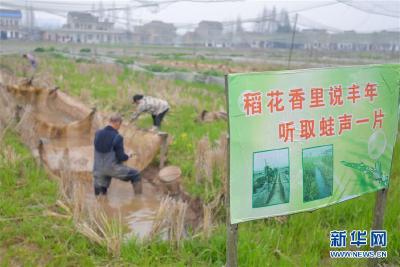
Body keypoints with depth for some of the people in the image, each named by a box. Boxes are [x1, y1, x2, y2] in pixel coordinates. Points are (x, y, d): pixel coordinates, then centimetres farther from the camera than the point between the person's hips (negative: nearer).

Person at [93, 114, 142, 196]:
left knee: (99, 193, 22)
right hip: (112, 168, -5)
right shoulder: (117, 137, -18)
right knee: (136, 175, 13)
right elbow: (121, 157, -15)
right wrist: (128, 156, 7)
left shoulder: (97, 134, -3)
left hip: (98, 169, 5)